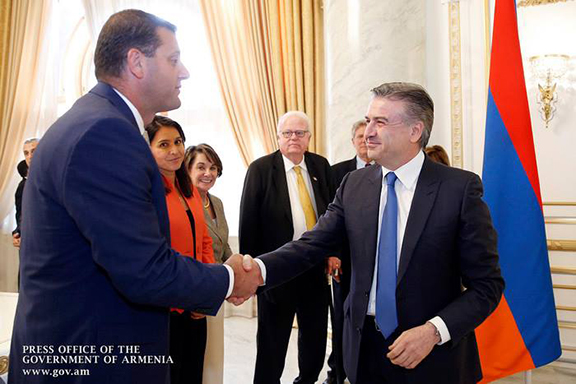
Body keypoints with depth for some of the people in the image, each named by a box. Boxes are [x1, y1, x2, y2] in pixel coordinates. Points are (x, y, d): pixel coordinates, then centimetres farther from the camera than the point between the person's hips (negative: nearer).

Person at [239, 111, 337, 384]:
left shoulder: (321, 166, 7)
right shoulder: (260, 169, -5)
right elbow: (248, 221, -7)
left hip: (317, 266, 4)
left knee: (316, 334, 18)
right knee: (272, 341, 9)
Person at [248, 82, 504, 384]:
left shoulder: (460, 187, -12)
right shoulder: (353, 185, 0)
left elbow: (487, 284, -10)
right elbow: (311, 245, -8)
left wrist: (435, 331, -21)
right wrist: (257, 270, -24)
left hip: (433, 358, -3)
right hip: (364, 349, 4)